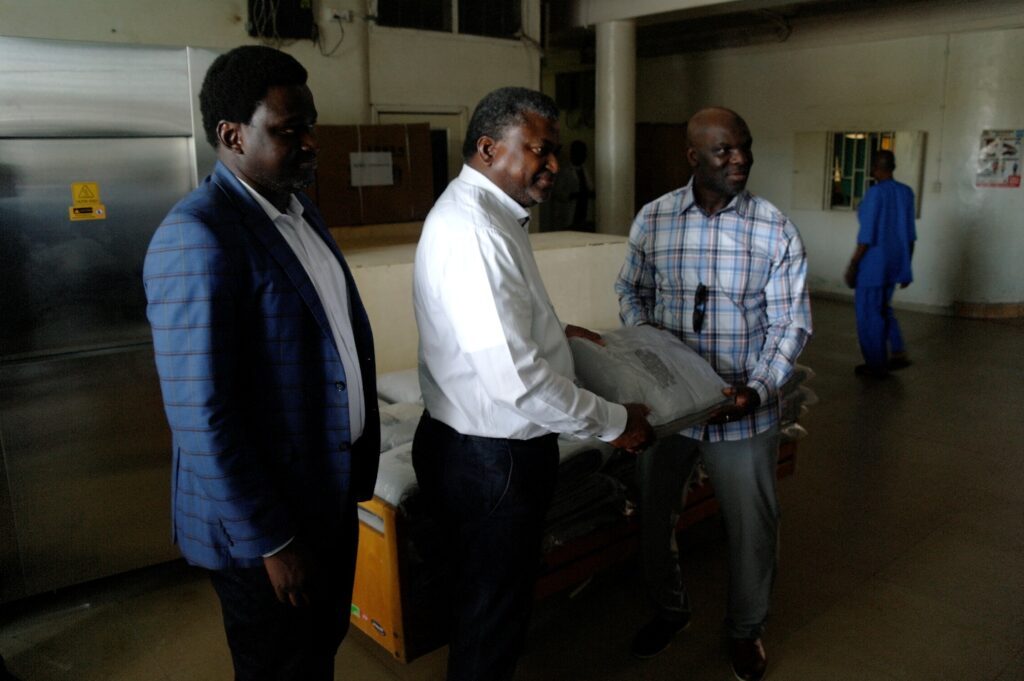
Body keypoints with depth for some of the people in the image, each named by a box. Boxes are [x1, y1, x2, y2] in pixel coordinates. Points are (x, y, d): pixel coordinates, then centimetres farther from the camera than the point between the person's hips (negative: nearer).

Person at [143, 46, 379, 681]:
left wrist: (360, 461, 12)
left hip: (331, 492, 8)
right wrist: (269, 542, -19)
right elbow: (200, 417, -24)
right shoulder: (197, 237, -23)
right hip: (265, 523, -8)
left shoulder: (300, 210, 6)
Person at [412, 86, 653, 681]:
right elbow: (516, 379, -30)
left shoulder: (490, 213, 8)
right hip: (488, 459, -10)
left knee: (500, 598, 27)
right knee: (492, 614, 12)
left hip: (497, 447, 10)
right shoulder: (471, 230, -26)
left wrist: (553, 330, 11)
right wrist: (615, 422, -18)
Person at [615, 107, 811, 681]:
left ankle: (747, 628, 40)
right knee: (654, 514, 17)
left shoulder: (776, 229, -8)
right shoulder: (653, 219, -4)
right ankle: (670, 608, 45)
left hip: (743, 410, -1)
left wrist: (758, 390, -19)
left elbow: (792, 323, -7)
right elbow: (631, 290, 9)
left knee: (753, 525, 13)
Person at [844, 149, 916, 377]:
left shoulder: (875, 193, -16)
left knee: (869, 313, 5)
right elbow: (910, 234, 9)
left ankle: (876, 365, 12)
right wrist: (906, 266, 16)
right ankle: (897, 353, 14)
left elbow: (867, 236, -18)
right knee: (883, 308, 23)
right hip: (895, 262, 7)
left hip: (873, 262, -7)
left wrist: (853, 264, -10)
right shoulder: (906, 192, 5)